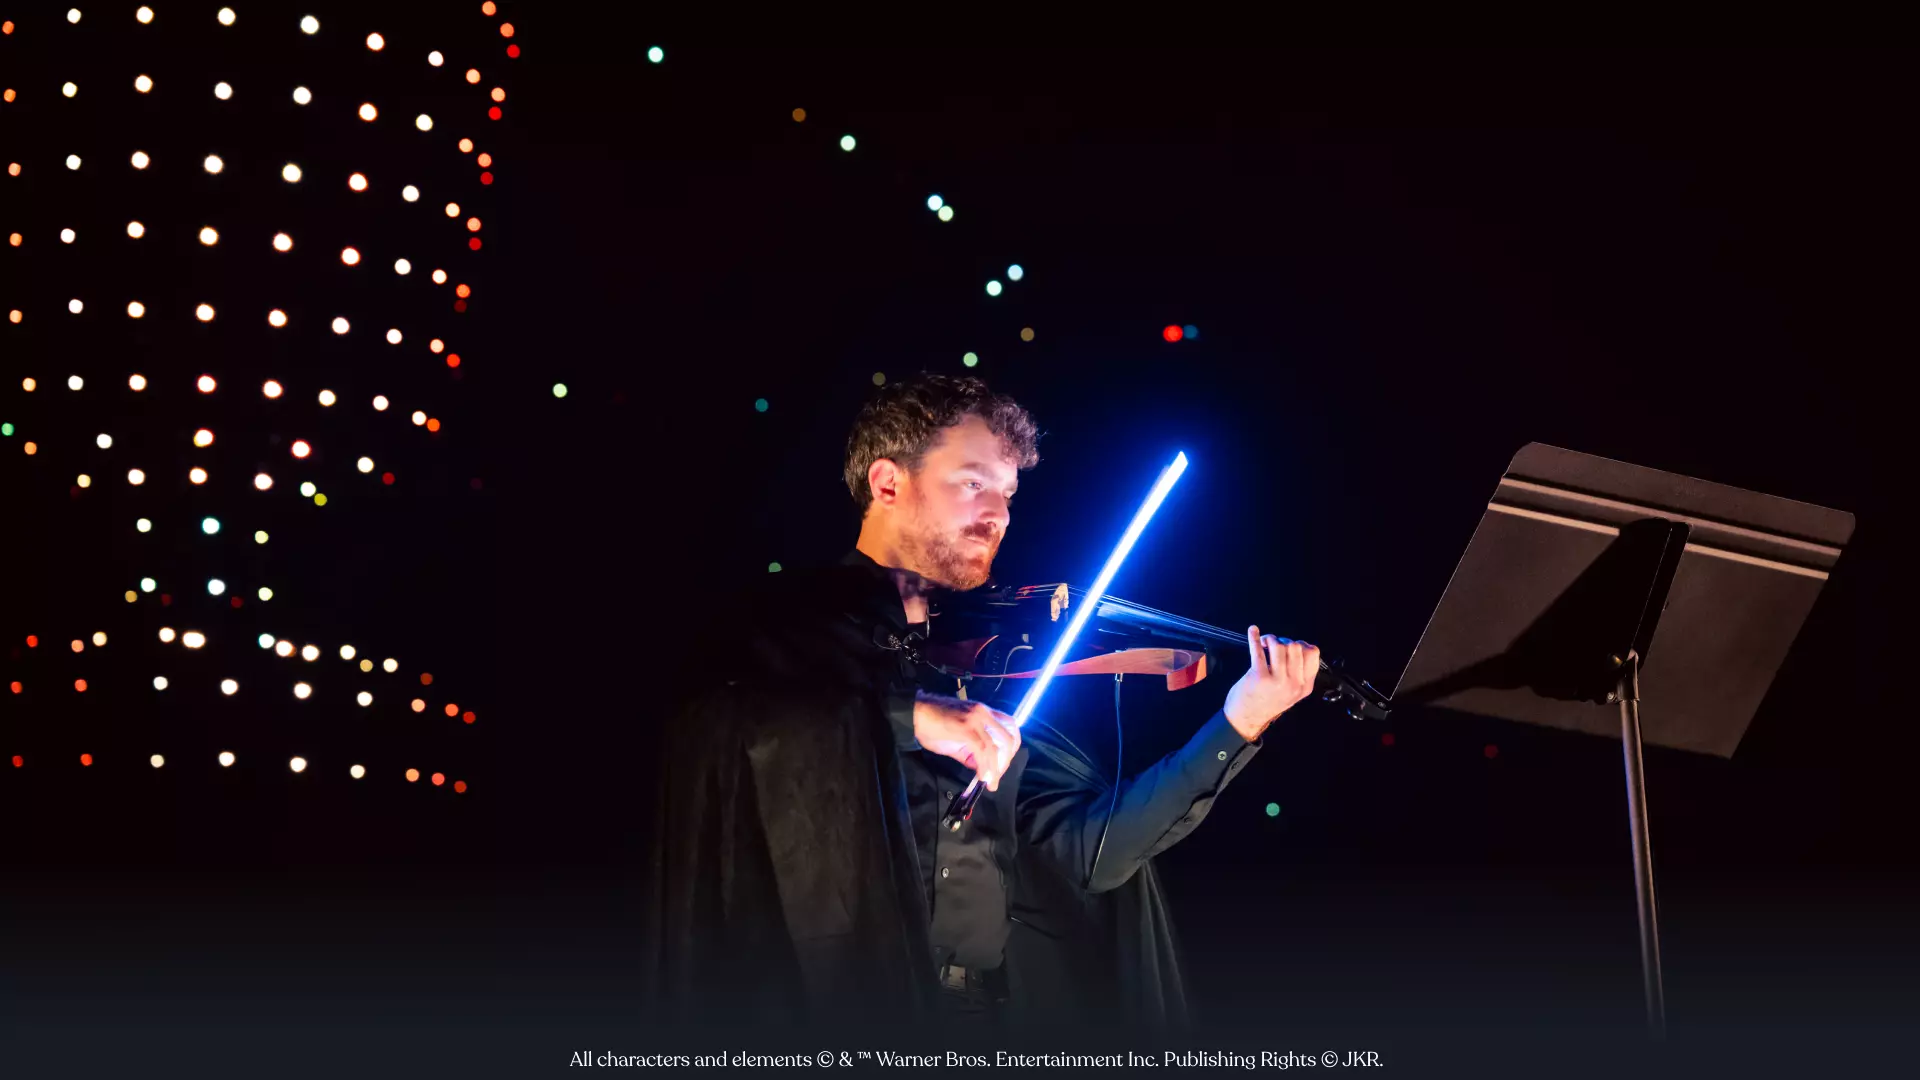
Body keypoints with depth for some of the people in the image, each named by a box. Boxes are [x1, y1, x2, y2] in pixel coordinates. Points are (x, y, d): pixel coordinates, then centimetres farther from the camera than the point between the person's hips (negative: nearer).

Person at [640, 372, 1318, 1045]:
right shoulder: (797, 628, 3)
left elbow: (1089, 851, 9)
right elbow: (702, 718, -18)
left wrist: (1234, 728, 2)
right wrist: (910, 712, -22)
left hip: (997, 1004, 4)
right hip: (835, 999, -4)